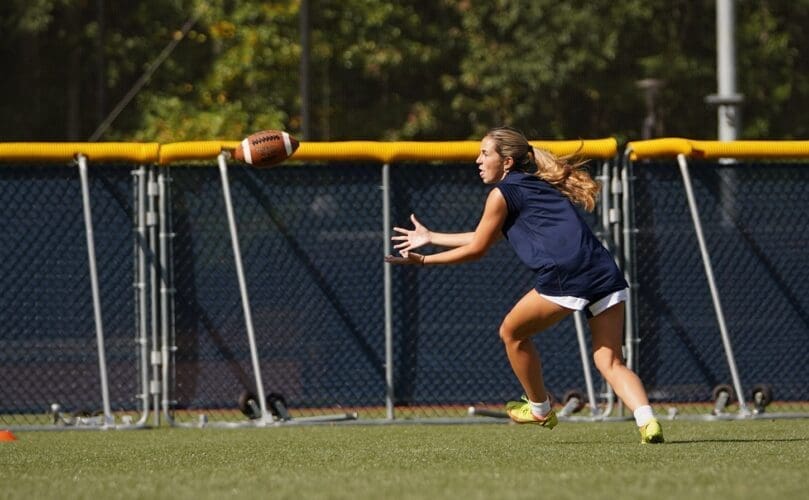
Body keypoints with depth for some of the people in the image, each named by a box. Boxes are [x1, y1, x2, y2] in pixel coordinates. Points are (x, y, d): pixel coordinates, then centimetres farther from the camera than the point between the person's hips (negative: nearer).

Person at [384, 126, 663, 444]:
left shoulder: (503, 193, 6)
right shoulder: (538, 187, 31)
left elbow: (476, 250, 13)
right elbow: (486, 239, 40)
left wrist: (423, 260, 23)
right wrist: (431, 237, 46)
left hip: (566, 277, -7)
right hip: (607, 275, 7)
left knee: (512, 332, 17)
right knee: (610, 362, 4)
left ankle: (540, 409, 31)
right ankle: (647, 421, -20)